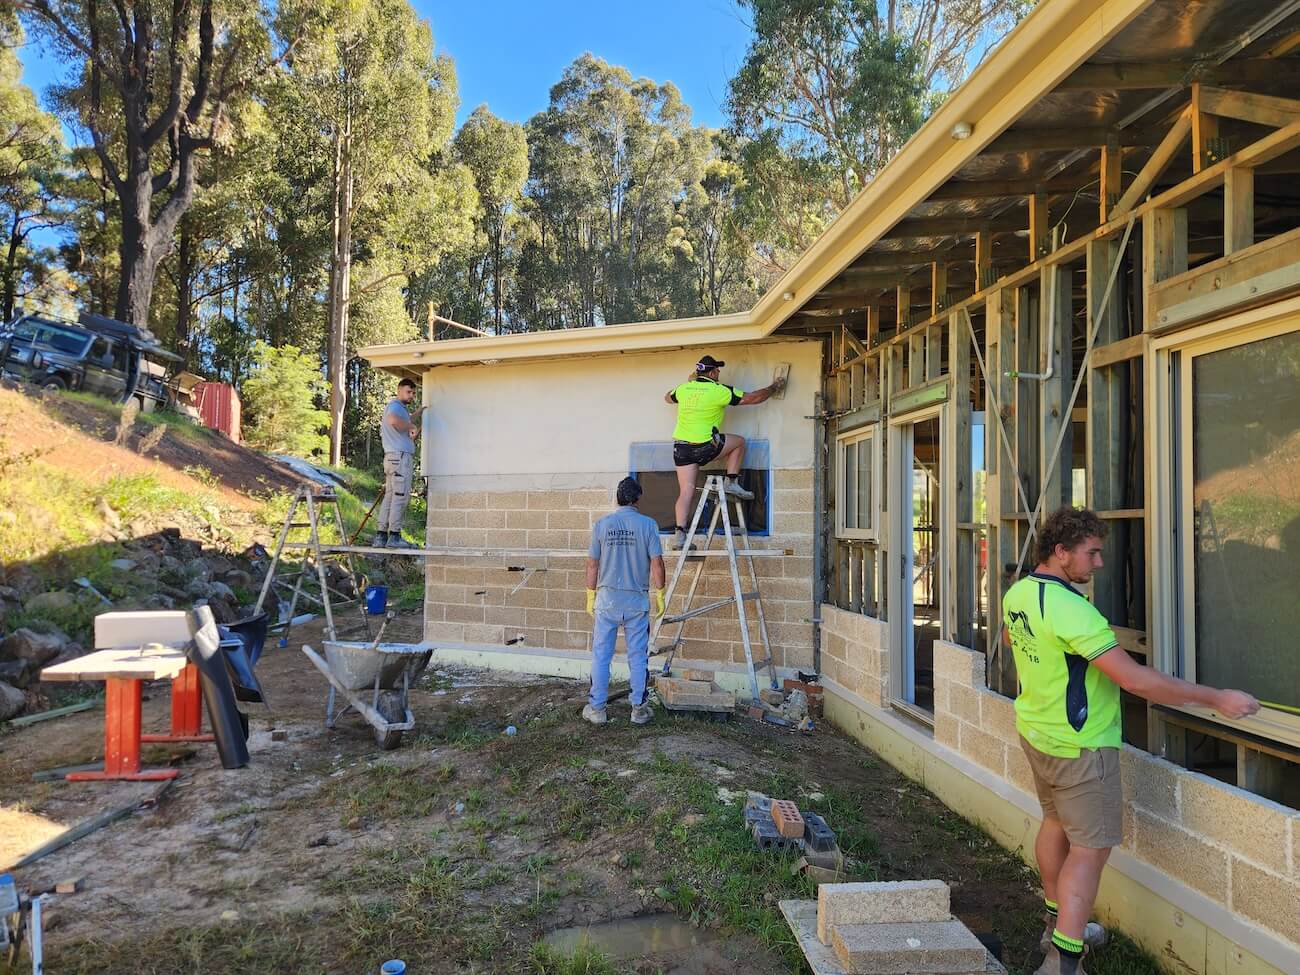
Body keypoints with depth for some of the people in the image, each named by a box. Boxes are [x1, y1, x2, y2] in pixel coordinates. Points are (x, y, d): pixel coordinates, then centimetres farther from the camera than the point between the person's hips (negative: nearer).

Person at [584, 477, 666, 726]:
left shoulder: (602, 524, 0)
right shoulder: (647, 524, -5)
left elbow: (592, 564, 3)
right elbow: (656, 563, -6)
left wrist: (590, 596, 12)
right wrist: (660, 594, 5)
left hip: (607, 598, 1)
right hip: (637, 600, -1)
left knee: (601, 655, 7)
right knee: (638, 656, 8)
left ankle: (597, 708, 12)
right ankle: (639, 709, 14)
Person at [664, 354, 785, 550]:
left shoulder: (683, 389, 9)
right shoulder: (719, 390, -5)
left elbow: (667, 397, 33)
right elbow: (753, 398, 2)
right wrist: (774, 387, 18)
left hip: (680, 446, 5)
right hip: (704, 447, -5)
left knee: (686, 492, 4)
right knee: (739, 442, 18)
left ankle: (679, 533, -7)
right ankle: (731, 482, 14)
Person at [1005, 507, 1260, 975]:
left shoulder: (1018, 593, 0)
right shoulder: (1070, 608, -29)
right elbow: (1133, 678, -30)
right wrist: (1216, 698, -24)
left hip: (1035, 732, 9)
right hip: (1078, 745, -9)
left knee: (1056, 823, 23)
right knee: (1090, 848, 1)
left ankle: (1059, 925, 40)